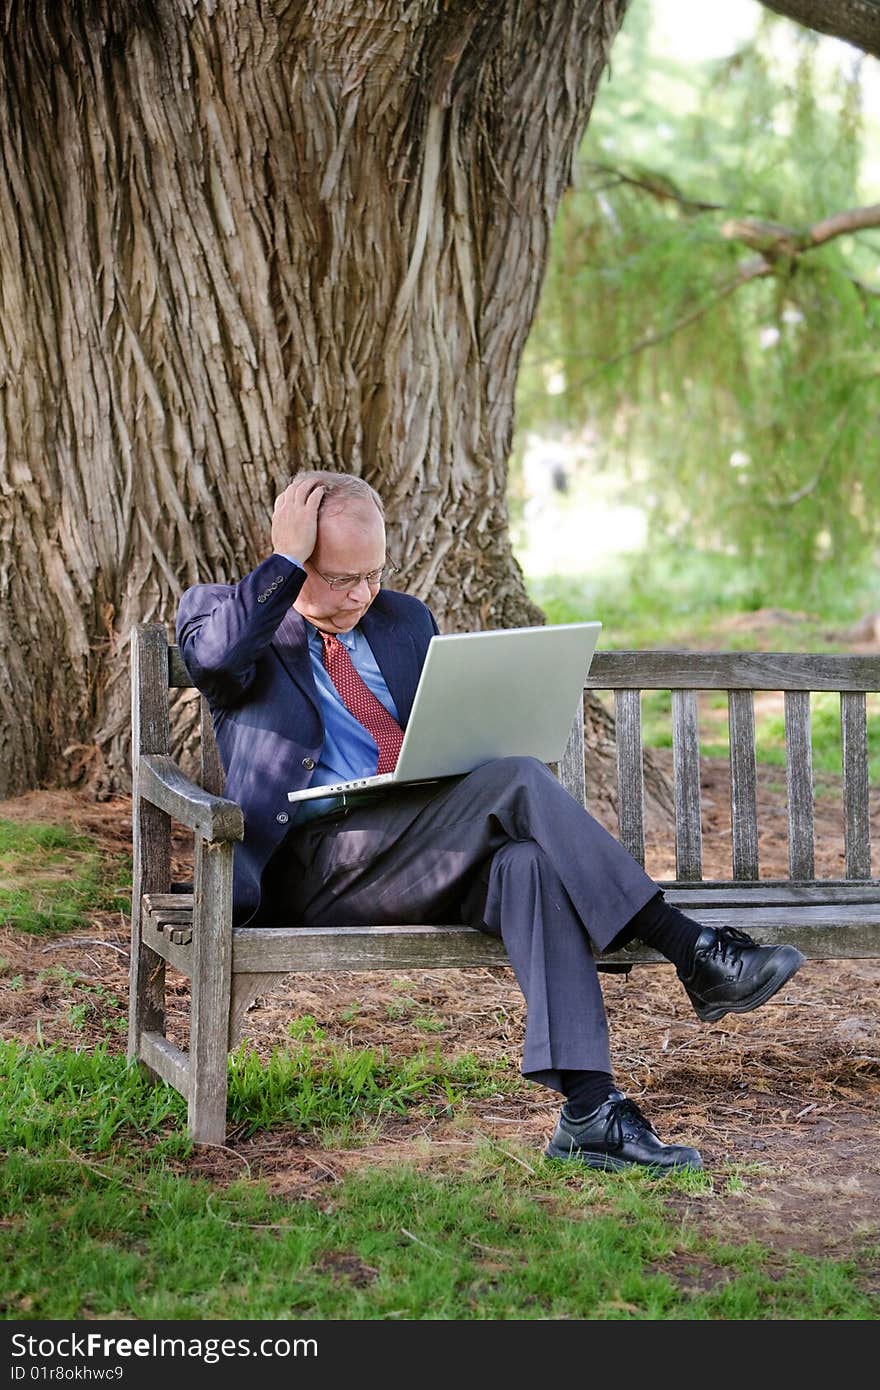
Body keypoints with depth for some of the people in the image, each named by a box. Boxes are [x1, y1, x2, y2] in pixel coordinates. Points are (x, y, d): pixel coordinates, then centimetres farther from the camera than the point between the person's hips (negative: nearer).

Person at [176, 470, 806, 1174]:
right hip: (311, 869, -5)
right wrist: (288, 558, -9)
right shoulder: (225, 609, 8)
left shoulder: (406, 620, 23)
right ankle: (693, 950, -28)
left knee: (530, 863, -32)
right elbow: (214, 652, -18)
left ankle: (589, 1111, -40)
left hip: (423, 863, 6)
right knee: (518, 781, -29)